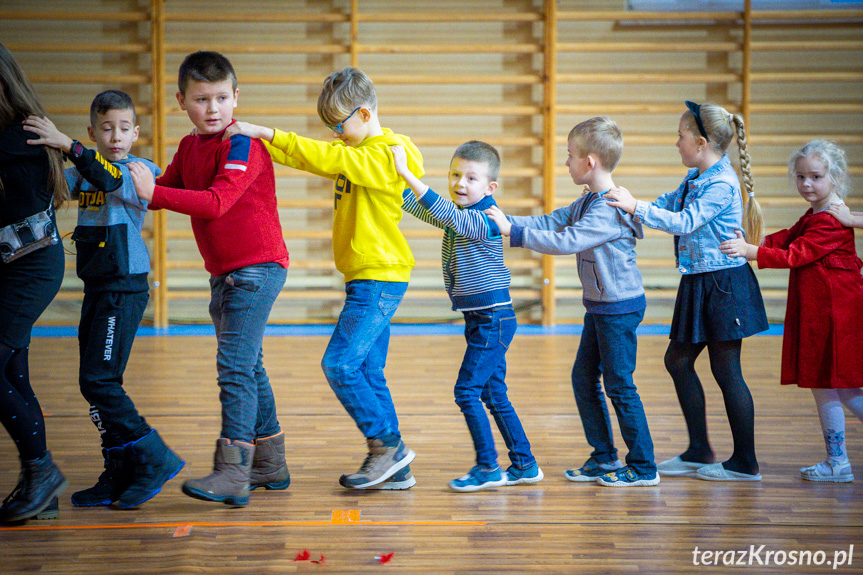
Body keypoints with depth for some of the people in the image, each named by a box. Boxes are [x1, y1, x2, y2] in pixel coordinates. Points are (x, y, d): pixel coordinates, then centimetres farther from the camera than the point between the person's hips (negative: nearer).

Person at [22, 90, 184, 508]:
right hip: (96, 288, 7)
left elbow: (110, 181, -28)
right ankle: (119, 477, 16)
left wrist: (67, 145, -35)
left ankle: (155, 459, -3)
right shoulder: (84, 172, 13)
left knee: (99, 380, -12)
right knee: (96, 383, 8)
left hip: (125, 289, -7)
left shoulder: (142, 171, -7)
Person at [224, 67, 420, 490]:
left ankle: (387, 445, -2)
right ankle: (395, 467, 13)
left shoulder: (388, 155, -13)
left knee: (340, 363, -12)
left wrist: (267, 133, -25)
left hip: (380, 279, -10)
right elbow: (311, 157, 12)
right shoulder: (354, 154, 17)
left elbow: (326, 159, -24)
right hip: (366, 279, 10)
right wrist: (255, 139, -1)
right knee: (367, 372, 9)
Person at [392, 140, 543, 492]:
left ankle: (487, 468, -2)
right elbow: (421, 208, 11)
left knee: (467, 390, -9)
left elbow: (443, 213, -34)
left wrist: (407, 173, -40)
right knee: (494, 394, 12)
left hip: (494, 318, -10)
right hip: (480, 319, 10)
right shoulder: (458, 217, 11)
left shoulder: (484, 219, -18)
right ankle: (525, 465, 20)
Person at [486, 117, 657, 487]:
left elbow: (566, 242, -30)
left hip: (620, 307, -10)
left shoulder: (609, 210, -23)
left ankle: (643, 467, 7)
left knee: (619, 386, -3)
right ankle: (604, 457, 23)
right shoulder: (589, 202, 10)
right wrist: (505, 220, -2)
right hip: (600, 306, 10)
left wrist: (514, 232, -28)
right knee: (583, 379, 13)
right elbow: (552, 222, 8)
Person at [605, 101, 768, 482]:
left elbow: (684, 222, -26)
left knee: (725, 369, -3)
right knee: (678, 360, 12)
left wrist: (636, 208, -28)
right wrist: (626, 205, 3)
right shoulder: (695, 178, 11)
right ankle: (699, 451, 21)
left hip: (723, 285, -10)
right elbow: (666, 206, 14)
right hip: (698, 284, 10)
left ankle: (745, 463, 7)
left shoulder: (722, 184, -18)